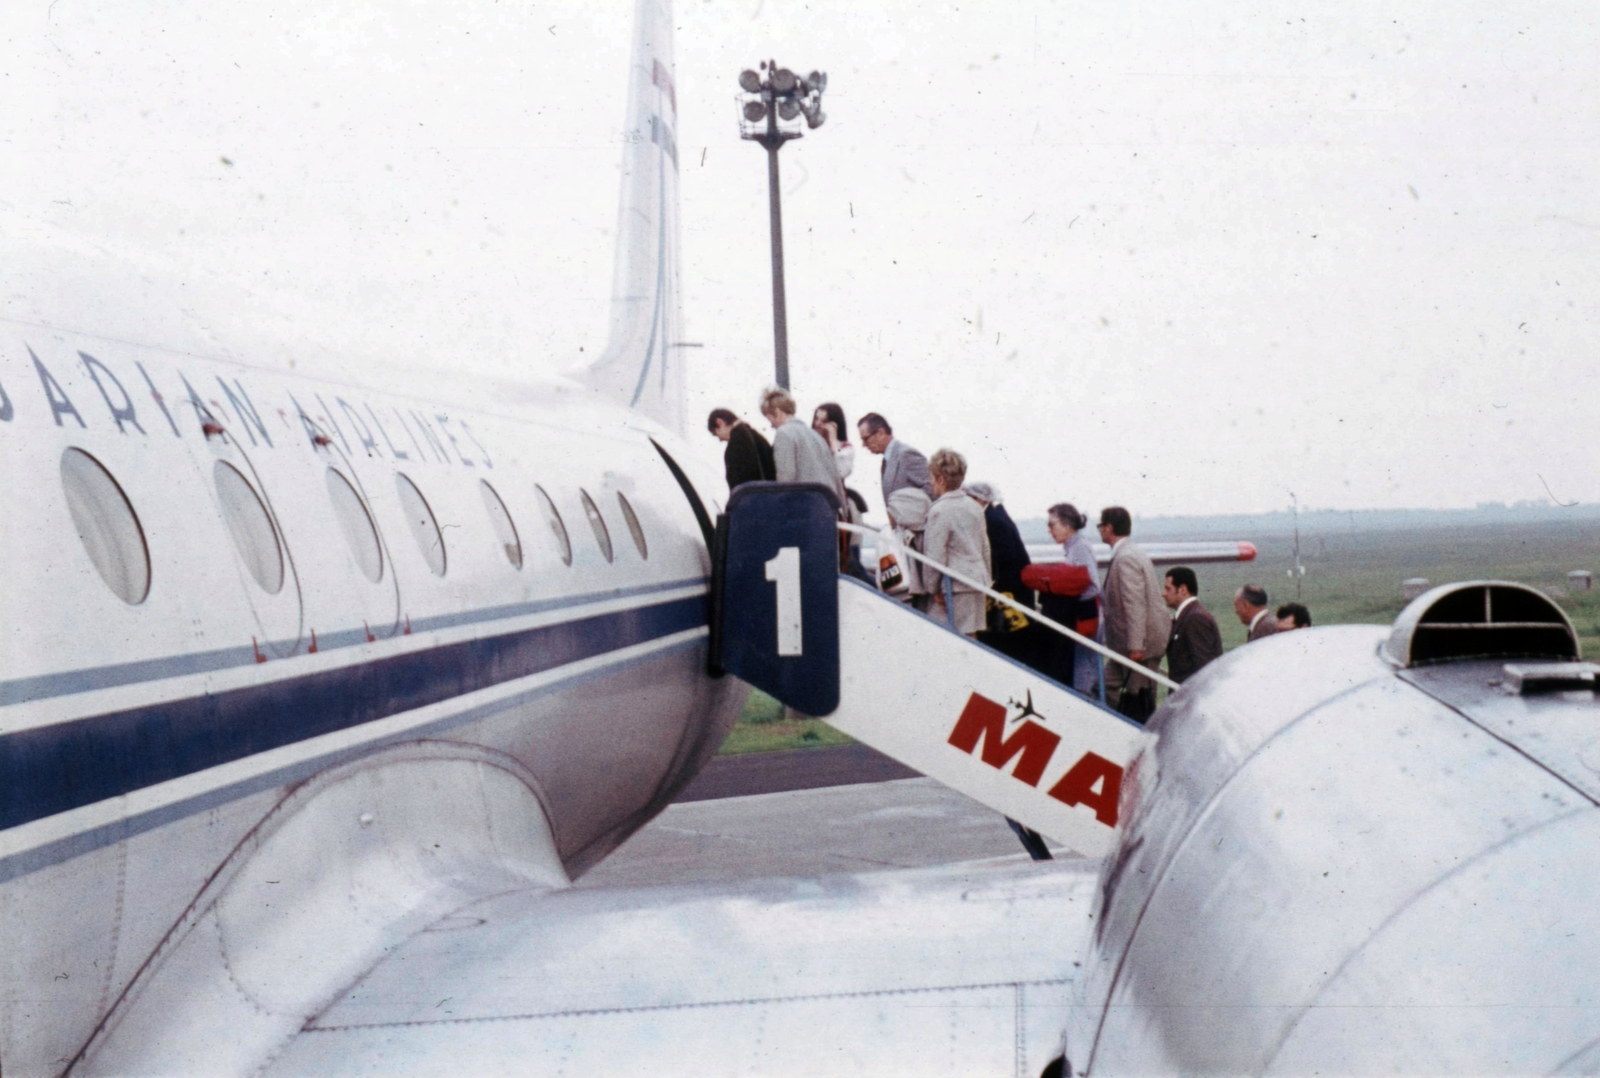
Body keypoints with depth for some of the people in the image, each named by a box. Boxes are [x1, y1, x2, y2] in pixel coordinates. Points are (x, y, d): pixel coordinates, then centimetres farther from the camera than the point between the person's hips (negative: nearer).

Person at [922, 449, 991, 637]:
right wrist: (987, 580, 23)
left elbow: (935, 556, -15)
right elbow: (985, 547, 16)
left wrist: (933, 588, -5)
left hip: (954, 586, -8)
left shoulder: (939, 510, -14)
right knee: (969, 637, 12)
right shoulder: (974, 506, 10)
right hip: (977, 580, 8)